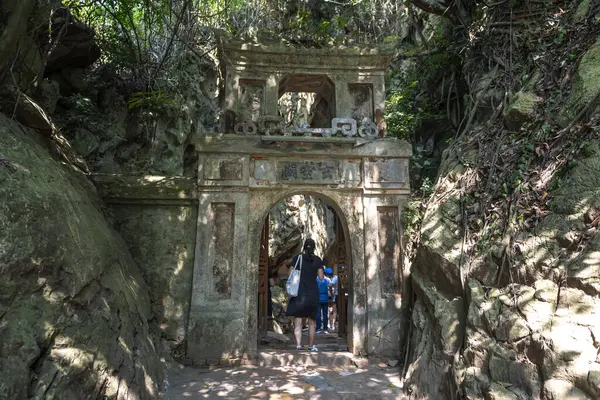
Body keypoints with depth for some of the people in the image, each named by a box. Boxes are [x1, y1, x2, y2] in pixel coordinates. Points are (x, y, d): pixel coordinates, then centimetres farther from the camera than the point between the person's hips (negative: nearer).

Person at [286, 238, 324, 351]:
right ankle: (311, 345, 21)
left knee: (298, 321, 1)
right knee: (312, 321, 14)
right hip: (313, 292, 1)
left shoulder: (298, 257, 0)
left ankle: (298, 344, -11)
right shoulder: (318, 260, 1)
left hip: (299, 292, -1)